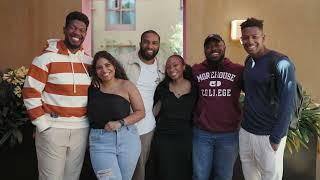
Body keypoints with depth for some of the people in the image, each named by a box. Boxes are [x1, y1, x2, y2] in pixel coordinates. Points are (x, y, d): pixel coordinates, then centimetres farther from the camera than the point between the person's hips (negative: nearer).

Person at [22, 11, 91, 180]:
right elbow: (30, 92, -10)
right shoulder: (47, 57, -8)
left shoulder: (89, 60, 8)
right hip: (52, 128, -4)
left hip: (81, 129, 5)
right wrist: (43, 123, -13)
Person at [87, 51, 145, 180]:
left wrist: (121, 123, -12)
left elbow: (140, 112, 1)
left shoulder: (126, 85, 1)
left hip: (127, 138, 0)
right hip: (100, 141, 0)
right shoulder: (92, 87, 4)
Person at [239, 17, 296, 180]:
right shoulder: (248, 62, 8)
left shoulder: (281, 64, -14)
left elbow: (286, 104, -16)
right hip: (245, 131, 6)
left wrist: (276, 138, -16)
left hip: (268, 135, -6)